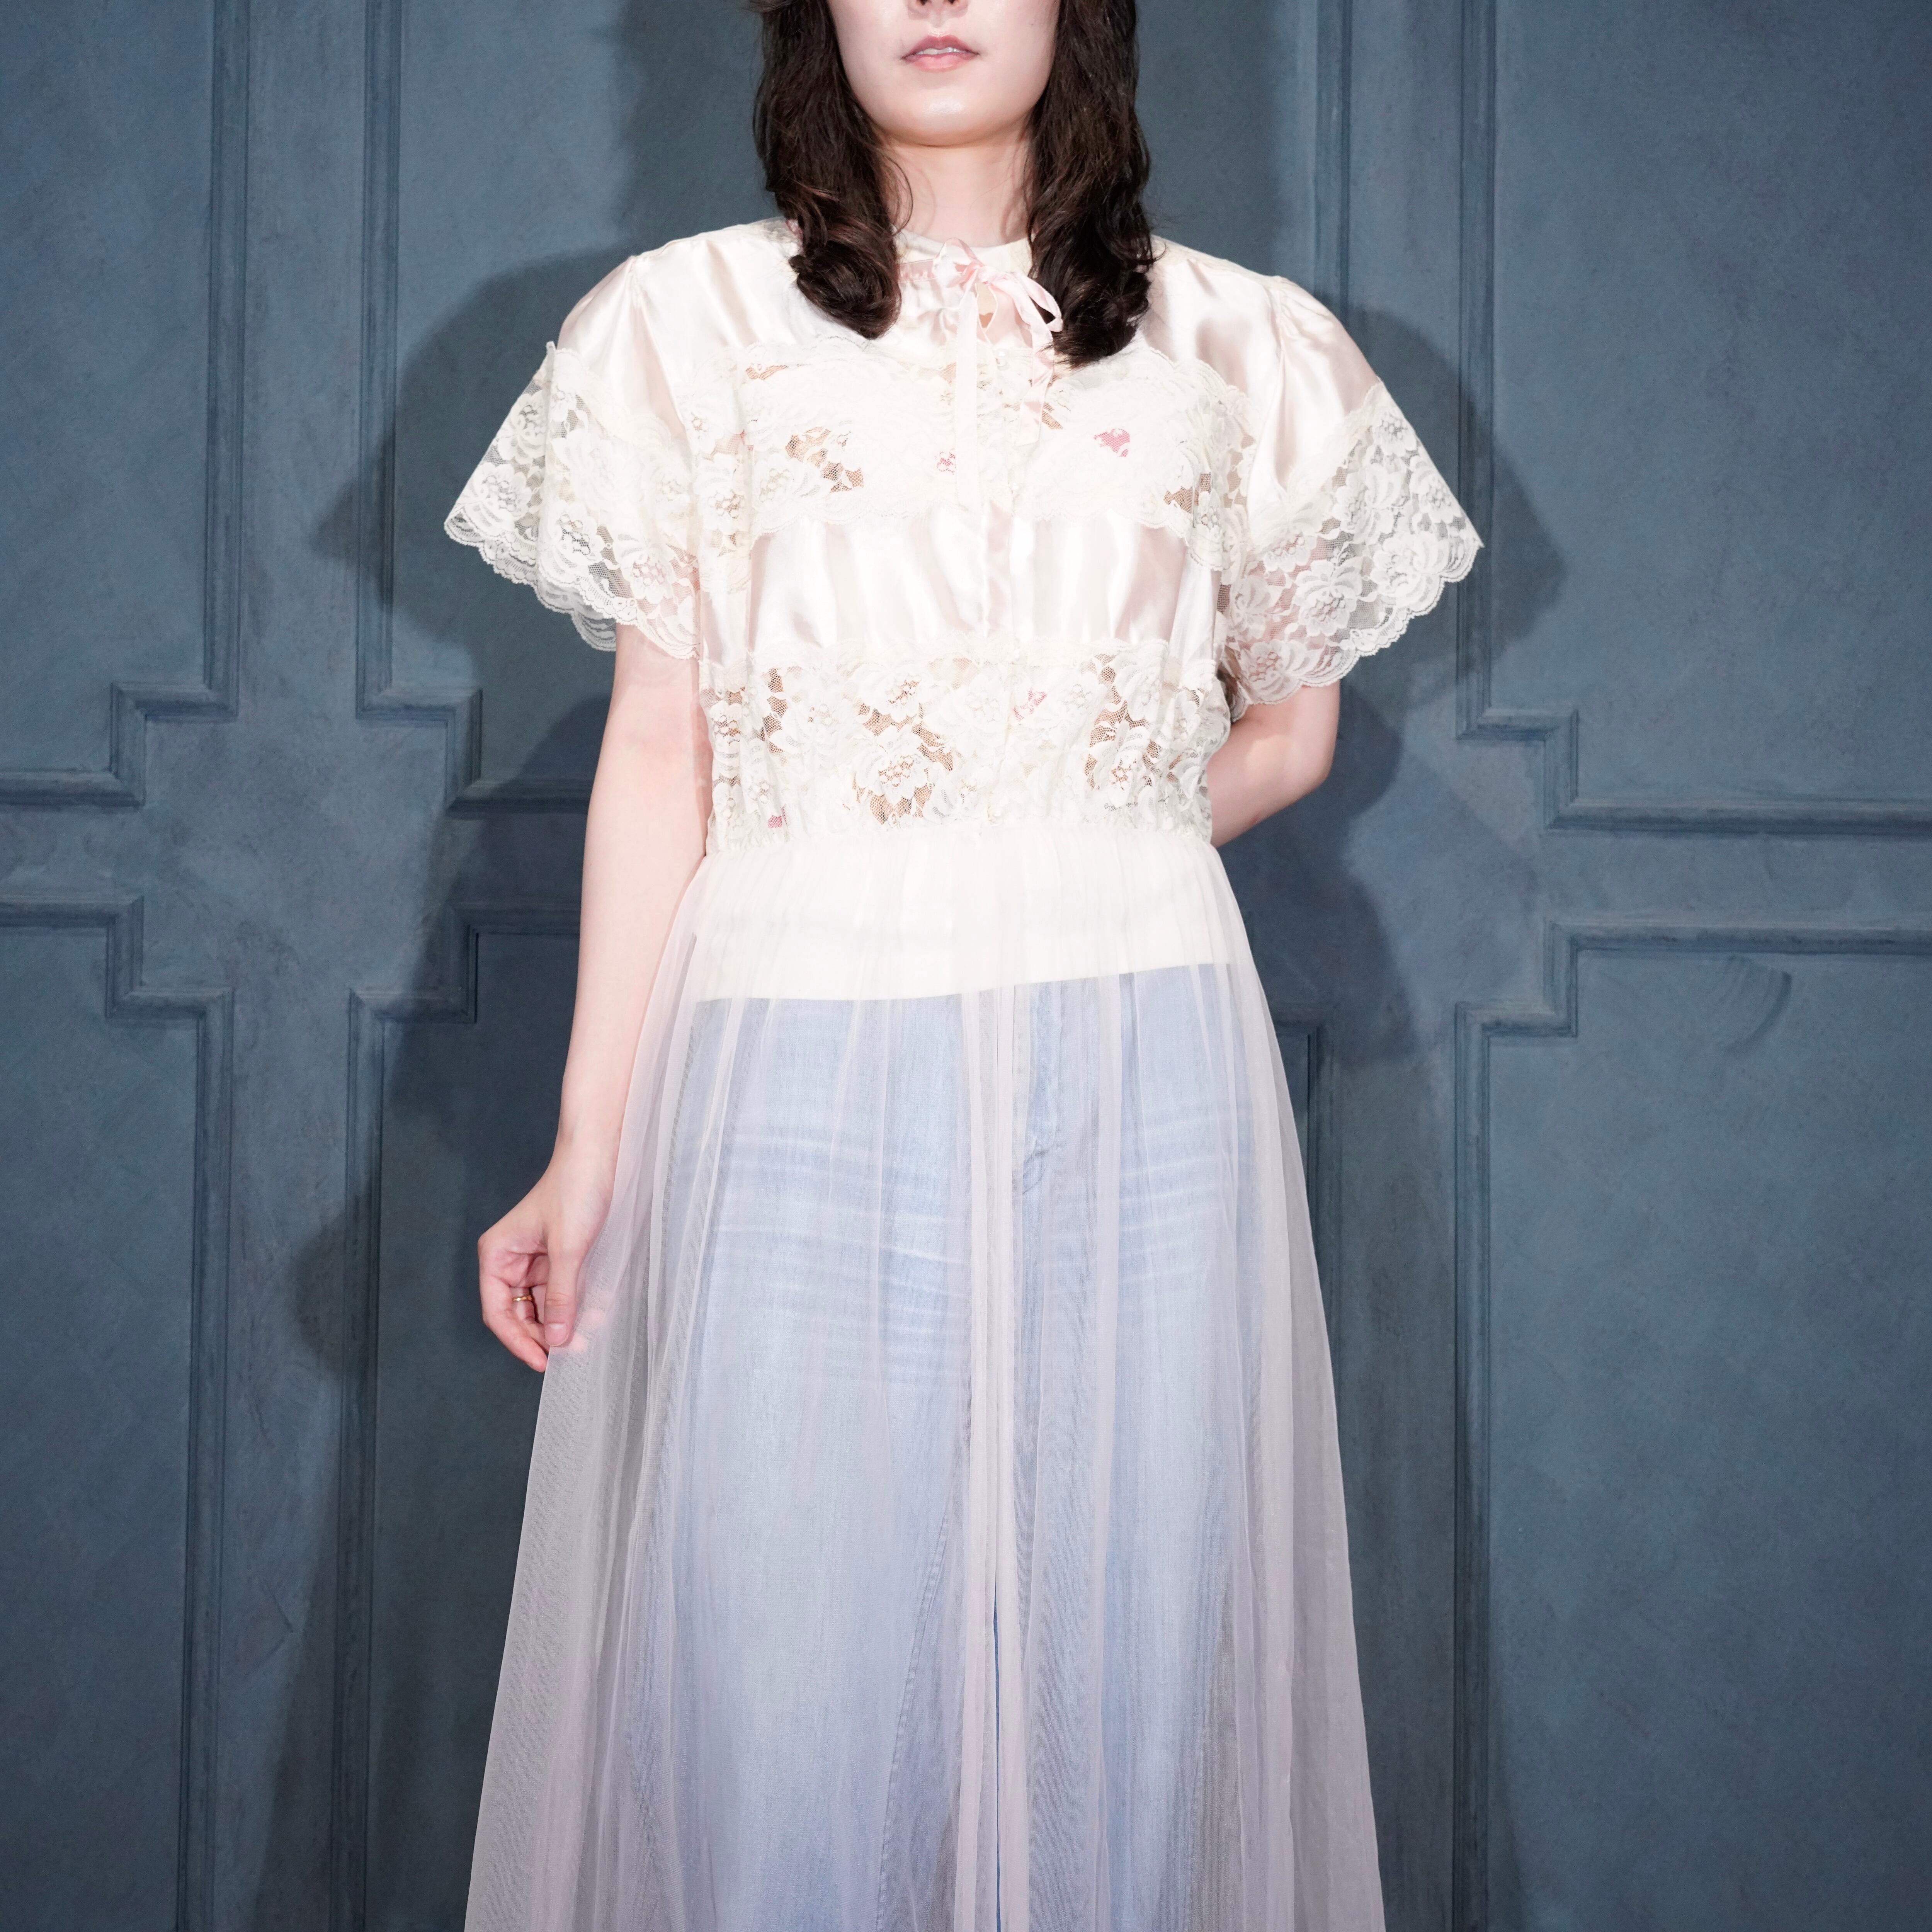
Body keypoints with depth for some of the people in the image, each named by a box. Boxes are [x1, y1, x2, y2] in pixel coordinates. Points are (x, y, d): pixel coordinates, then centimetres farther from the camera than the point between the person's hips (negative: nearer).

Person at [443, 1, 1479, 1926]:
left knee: (1121, 1694, 2)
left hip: (1135, 1067, 1)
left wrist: (1057, 866, 12)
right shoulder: (685, 323, 10)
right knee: (771, 1713, -3)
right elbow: (657, 742, 6)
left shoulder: (1241, 347, 12)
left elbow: (1290, 724, 22)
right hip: (798, 1064, -1)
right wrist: (591, 1142, 1)